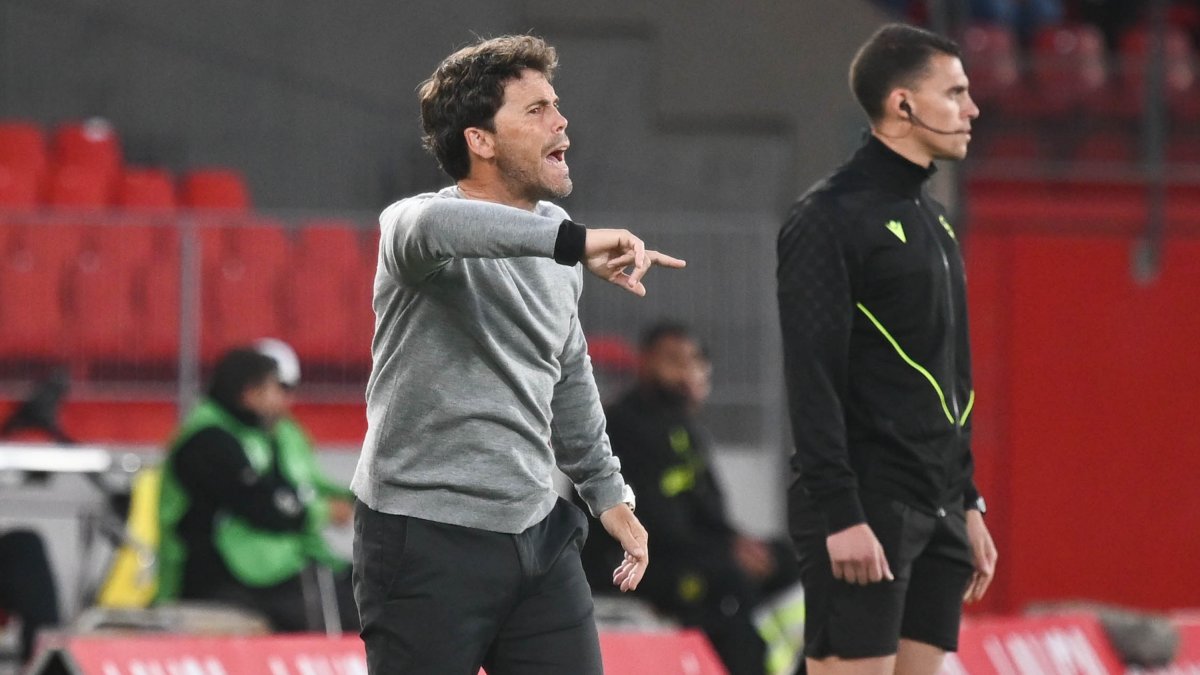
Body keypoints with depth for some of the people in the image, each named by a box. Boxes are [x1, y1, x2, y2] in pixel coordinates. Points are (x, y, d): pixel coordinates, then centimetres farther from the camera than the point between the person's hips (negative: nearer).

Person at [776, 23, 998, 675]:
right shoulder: (829, 217, -9)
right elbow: (813, 379, -16)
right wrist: (839, 515, -21)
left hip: (936, 512, 9)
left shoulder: (931, 218, 18)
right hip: (867, 510, -9)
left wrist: (968, 504, 19)